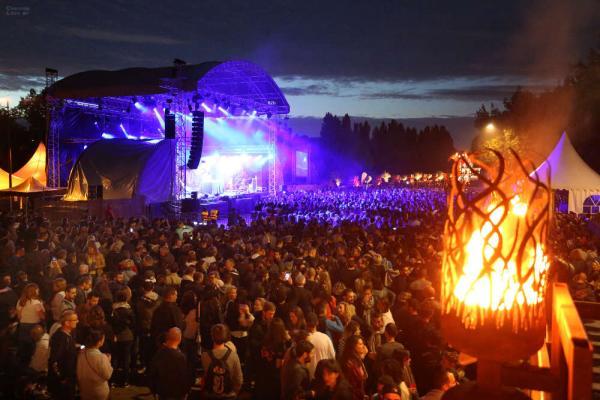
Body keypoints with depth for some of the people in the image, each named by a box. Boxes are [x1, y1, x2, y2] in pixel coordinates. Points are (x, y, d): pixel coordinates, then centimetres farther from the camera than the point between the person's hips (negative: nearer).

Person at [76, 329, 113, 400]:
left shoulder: (81, 354, -12)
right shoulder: (101, 357, -29)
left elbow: (79, 373, 3)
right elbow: (107, 375, -16)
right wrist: (108, 361, -5)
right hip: (99, 393, -5)